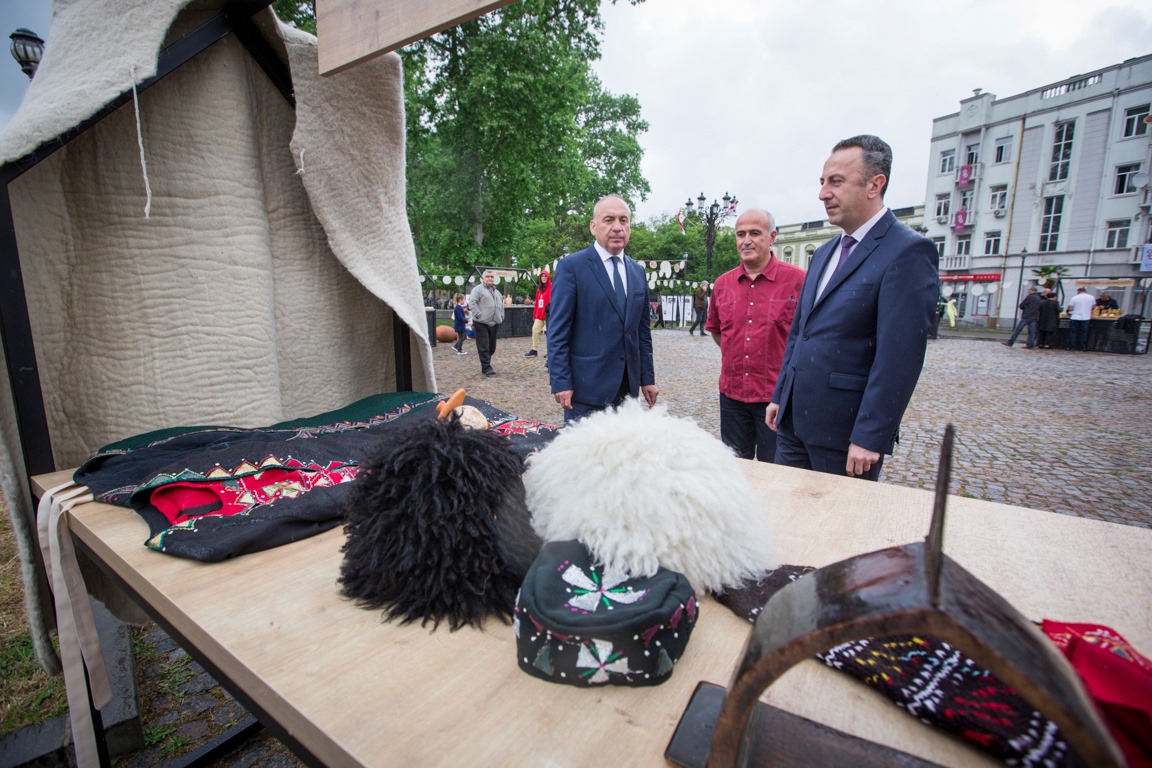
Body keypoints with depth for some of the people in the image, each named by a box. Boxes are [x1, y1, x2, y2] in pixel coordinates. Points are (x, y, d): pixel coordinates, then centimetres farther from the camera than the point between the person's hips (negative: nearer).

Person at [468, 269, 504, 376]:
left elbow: (501, 305, 30)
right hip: (481, 323, -7)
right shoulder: (478, 289, -3)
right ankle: (486, 368, -5)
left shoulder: (497, 292, 21)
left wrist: (501, 317, 17)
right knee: (484, 347, -8)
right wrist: (479, 315, -19)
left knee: (492, 347, 10)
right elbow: (472, 303, -13)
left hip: (494, 323, 7)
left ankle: (485, 365, 22)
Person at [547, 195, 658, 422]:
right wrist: (561, 382, -13)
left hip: (627, 386, 6)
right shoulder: (571, 266, -6)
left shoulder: (637, 271, 13)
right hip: (586, 386, -5)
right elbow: (557, 330, -9)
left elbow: (642, 329, 15)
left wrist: (647, 378, 12)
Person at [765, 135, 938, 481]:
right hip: (793, 419, 7)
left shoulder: (908, 251, -12)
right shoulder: (824, 253, 14)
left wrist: (870, 437, -19)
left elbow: (900, 355, -18)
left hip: (844, 429, -7)